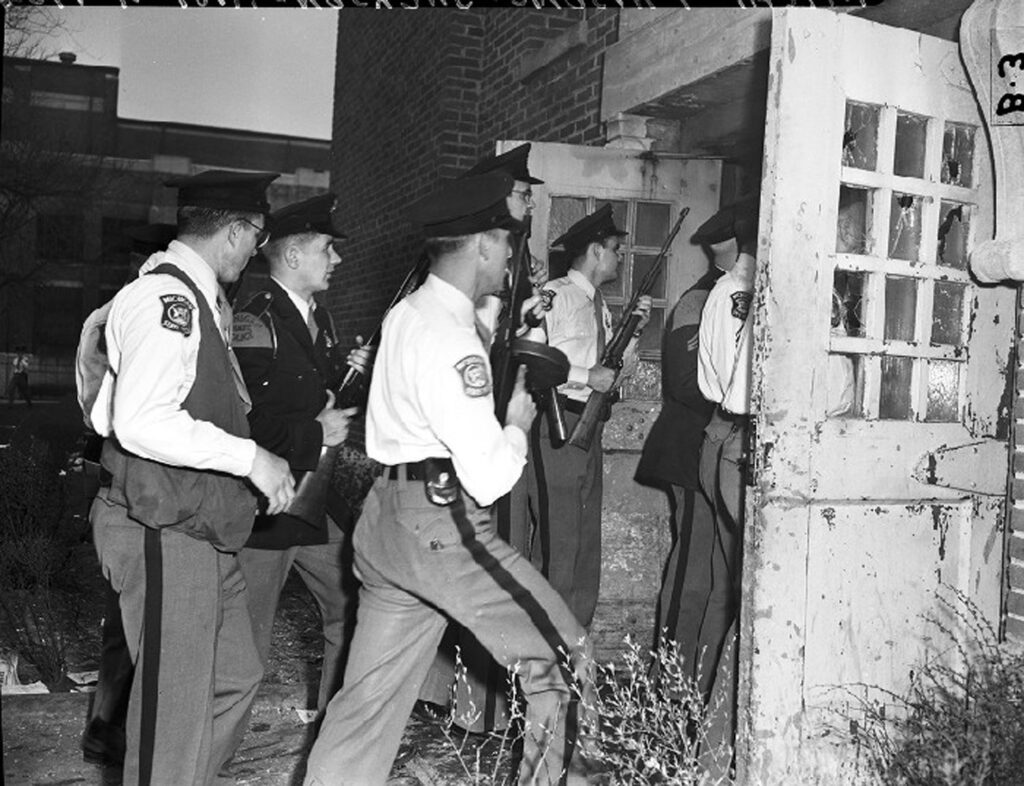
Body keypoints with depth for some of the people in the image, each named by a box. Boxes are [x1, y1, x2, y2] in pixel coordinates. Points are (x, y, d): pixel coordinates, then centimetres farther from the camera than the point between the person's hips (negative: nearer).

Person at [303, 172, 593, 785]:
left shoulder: (406, 314, 13)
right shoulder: (451, 342, -18)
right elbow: (490, 478, -20)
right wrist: (518, 424, -1)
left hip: (388, 521, 10)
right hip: (444, 527, -10)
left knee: (373, 691, 14)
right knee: (564, 655, 2)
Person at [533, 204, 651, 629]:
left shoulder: (599, 306, 19)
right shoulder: (555, 295, -8)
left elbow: (617, 373, 18)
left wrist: (632, 331, 5)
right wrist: (589, 377, -18)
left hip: (588, 427, 9)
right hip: (558, 426, -9)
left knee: (587, 539, 12)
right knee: (557, 540, -8)